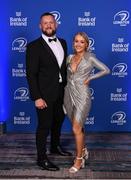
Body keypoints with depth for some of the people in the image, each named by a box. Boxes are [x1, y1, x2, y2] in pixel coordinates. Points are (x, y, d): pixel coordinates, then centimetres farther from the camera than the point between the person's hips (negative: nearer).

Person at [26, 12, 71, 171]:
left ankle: (55, 147, 44)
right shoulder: (34, 46, -13)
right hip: (45, 94, -6)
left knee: (58, 121, 22)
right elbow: (31, 74, -15)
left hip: (61, 92, 7)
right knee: (44, 126, 4)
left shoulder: (62, 43, 7)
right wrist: (37, 97, -20)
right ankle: (42, 159, 19)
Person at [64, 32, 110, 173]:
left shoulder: (90, 58, -5)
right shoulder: (69, 57, 8)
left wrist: (89, 78, -5)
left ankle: (79, 160, 6)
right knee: (78, 126, 17)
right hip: (69, 94, 5)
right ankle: (83, 151, 37)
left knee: (76, 128, -8)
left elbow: (106, 70, -2)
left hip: (82, 95, -5)